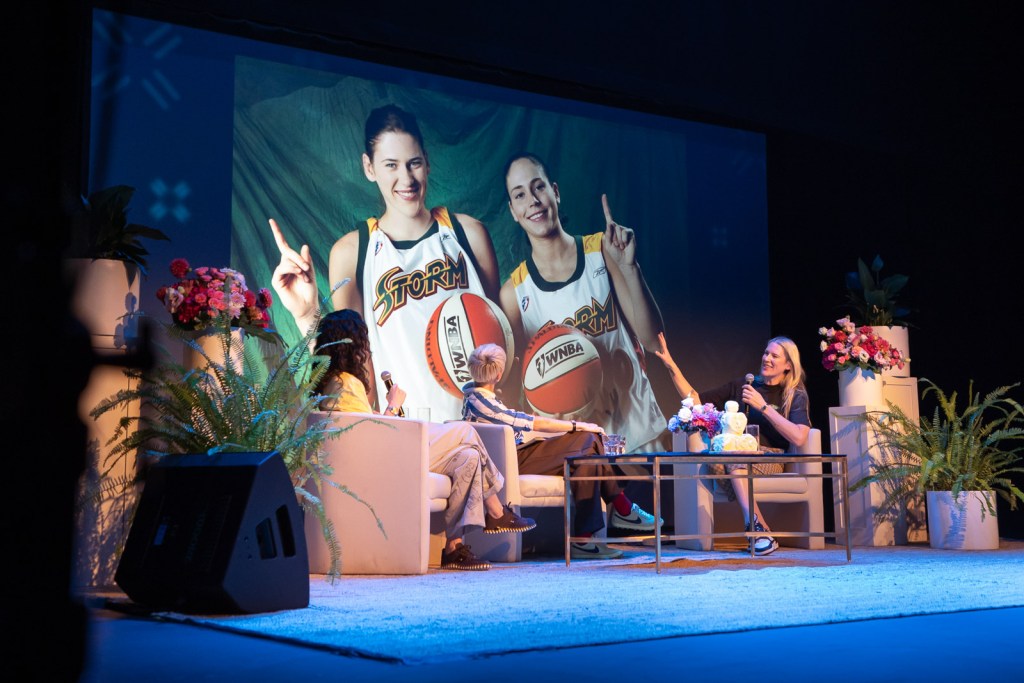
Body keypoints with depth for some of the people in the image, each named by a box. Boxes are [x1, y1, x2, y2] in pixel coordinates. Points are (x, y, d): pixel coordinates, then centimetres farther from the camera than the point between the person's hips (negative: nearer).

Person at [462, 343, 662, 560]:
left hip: (518, 452, 10)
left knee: (588, 438, -2)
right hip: (513, 463, -10)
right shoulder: (480, 402, -19)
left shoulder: (473, 393, 11)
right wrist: (578, 425, -12)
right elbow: (532, 423, -18)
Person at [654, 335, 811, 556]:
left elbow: (799, 438, -12)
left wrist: (763, 407, -12)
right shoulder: (743, 385, 18)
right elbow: (695, 400, 18)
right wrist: (671, 366, 11)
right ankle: (758, 527, -41)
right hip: (734, 453, 3)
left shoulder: (796, 395, 7)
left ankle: (756, 528, -42)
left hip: (769, 459, -3)